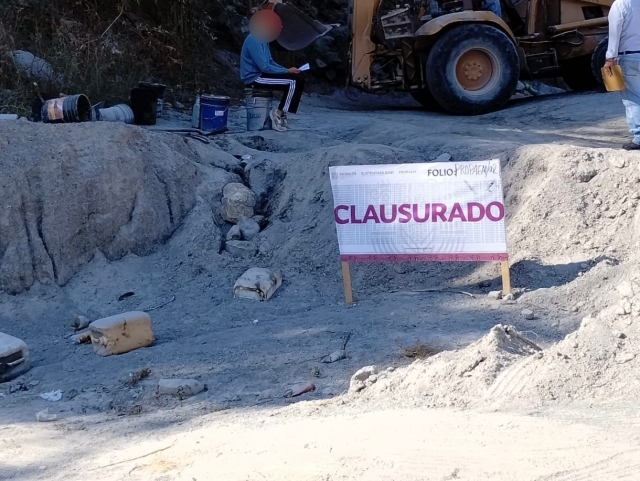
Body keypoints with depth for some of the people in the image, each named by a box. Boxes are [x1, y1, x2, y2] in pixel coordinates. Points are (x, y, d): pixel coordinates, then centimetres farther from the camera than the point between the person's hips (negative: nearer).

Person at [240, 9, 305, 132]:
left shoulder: (262, 39, 12)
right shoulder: (254, 40, -20)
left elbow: (270, 62, 17)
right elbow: (265, 67, -24)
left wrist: (287, 70, 0)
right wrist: (287, 71, -15)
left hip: (261, 75, 10)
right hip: (254, 78, -10)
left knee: (299, 80, 3)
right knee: (293, 82, -18)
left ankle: (281, 113, 3)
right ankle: (278, 113, -6)